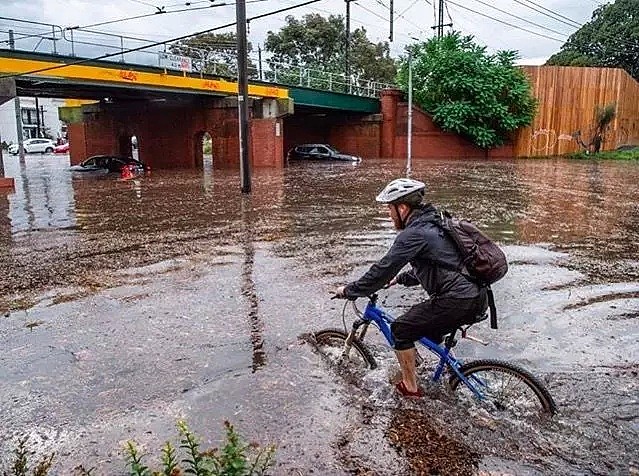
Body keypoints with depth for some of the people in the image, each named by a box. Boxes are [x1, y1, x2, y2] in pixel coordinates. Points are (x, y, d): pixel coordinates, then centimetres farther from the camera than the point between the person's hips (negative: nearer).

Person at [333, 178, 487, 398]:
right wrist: (401, 278, 29)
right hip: (477, 299, 10)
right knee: (428, 325, 30)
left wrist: (349, 291, -2)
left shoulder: (413, 235, -12)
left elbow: (383, 269, -13)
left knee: (401, 329, 6)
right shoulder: (433, 225, 18)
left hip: (456, 301, -10)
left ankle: (410, 387, 17)